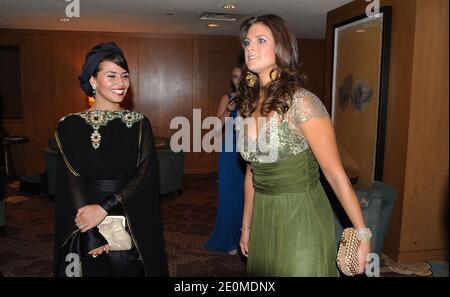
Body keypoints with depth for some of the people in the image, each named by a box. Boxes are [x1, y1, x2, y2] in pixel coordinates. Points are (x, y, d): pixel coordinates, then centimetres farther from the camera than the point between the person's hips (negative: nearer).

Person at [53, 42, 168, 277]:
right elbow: (71, 183, -6)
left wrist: (104, 207, -20)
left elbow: (145, 176, -7)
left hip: (131, 227, 1)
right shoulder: (70, 126, -1)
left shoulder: (139, 124, 3)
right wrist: (95, 234, -15)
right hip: (85, 231, -1)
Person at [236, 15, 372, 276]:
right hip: (263, 219, 6)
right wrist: (247, 226, 16)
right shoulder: (250, 106, 1)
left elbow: (335, 173, -16)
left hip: (302, 218, -6)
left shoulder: (301, 102, -18)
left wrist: (363, 233, -14)